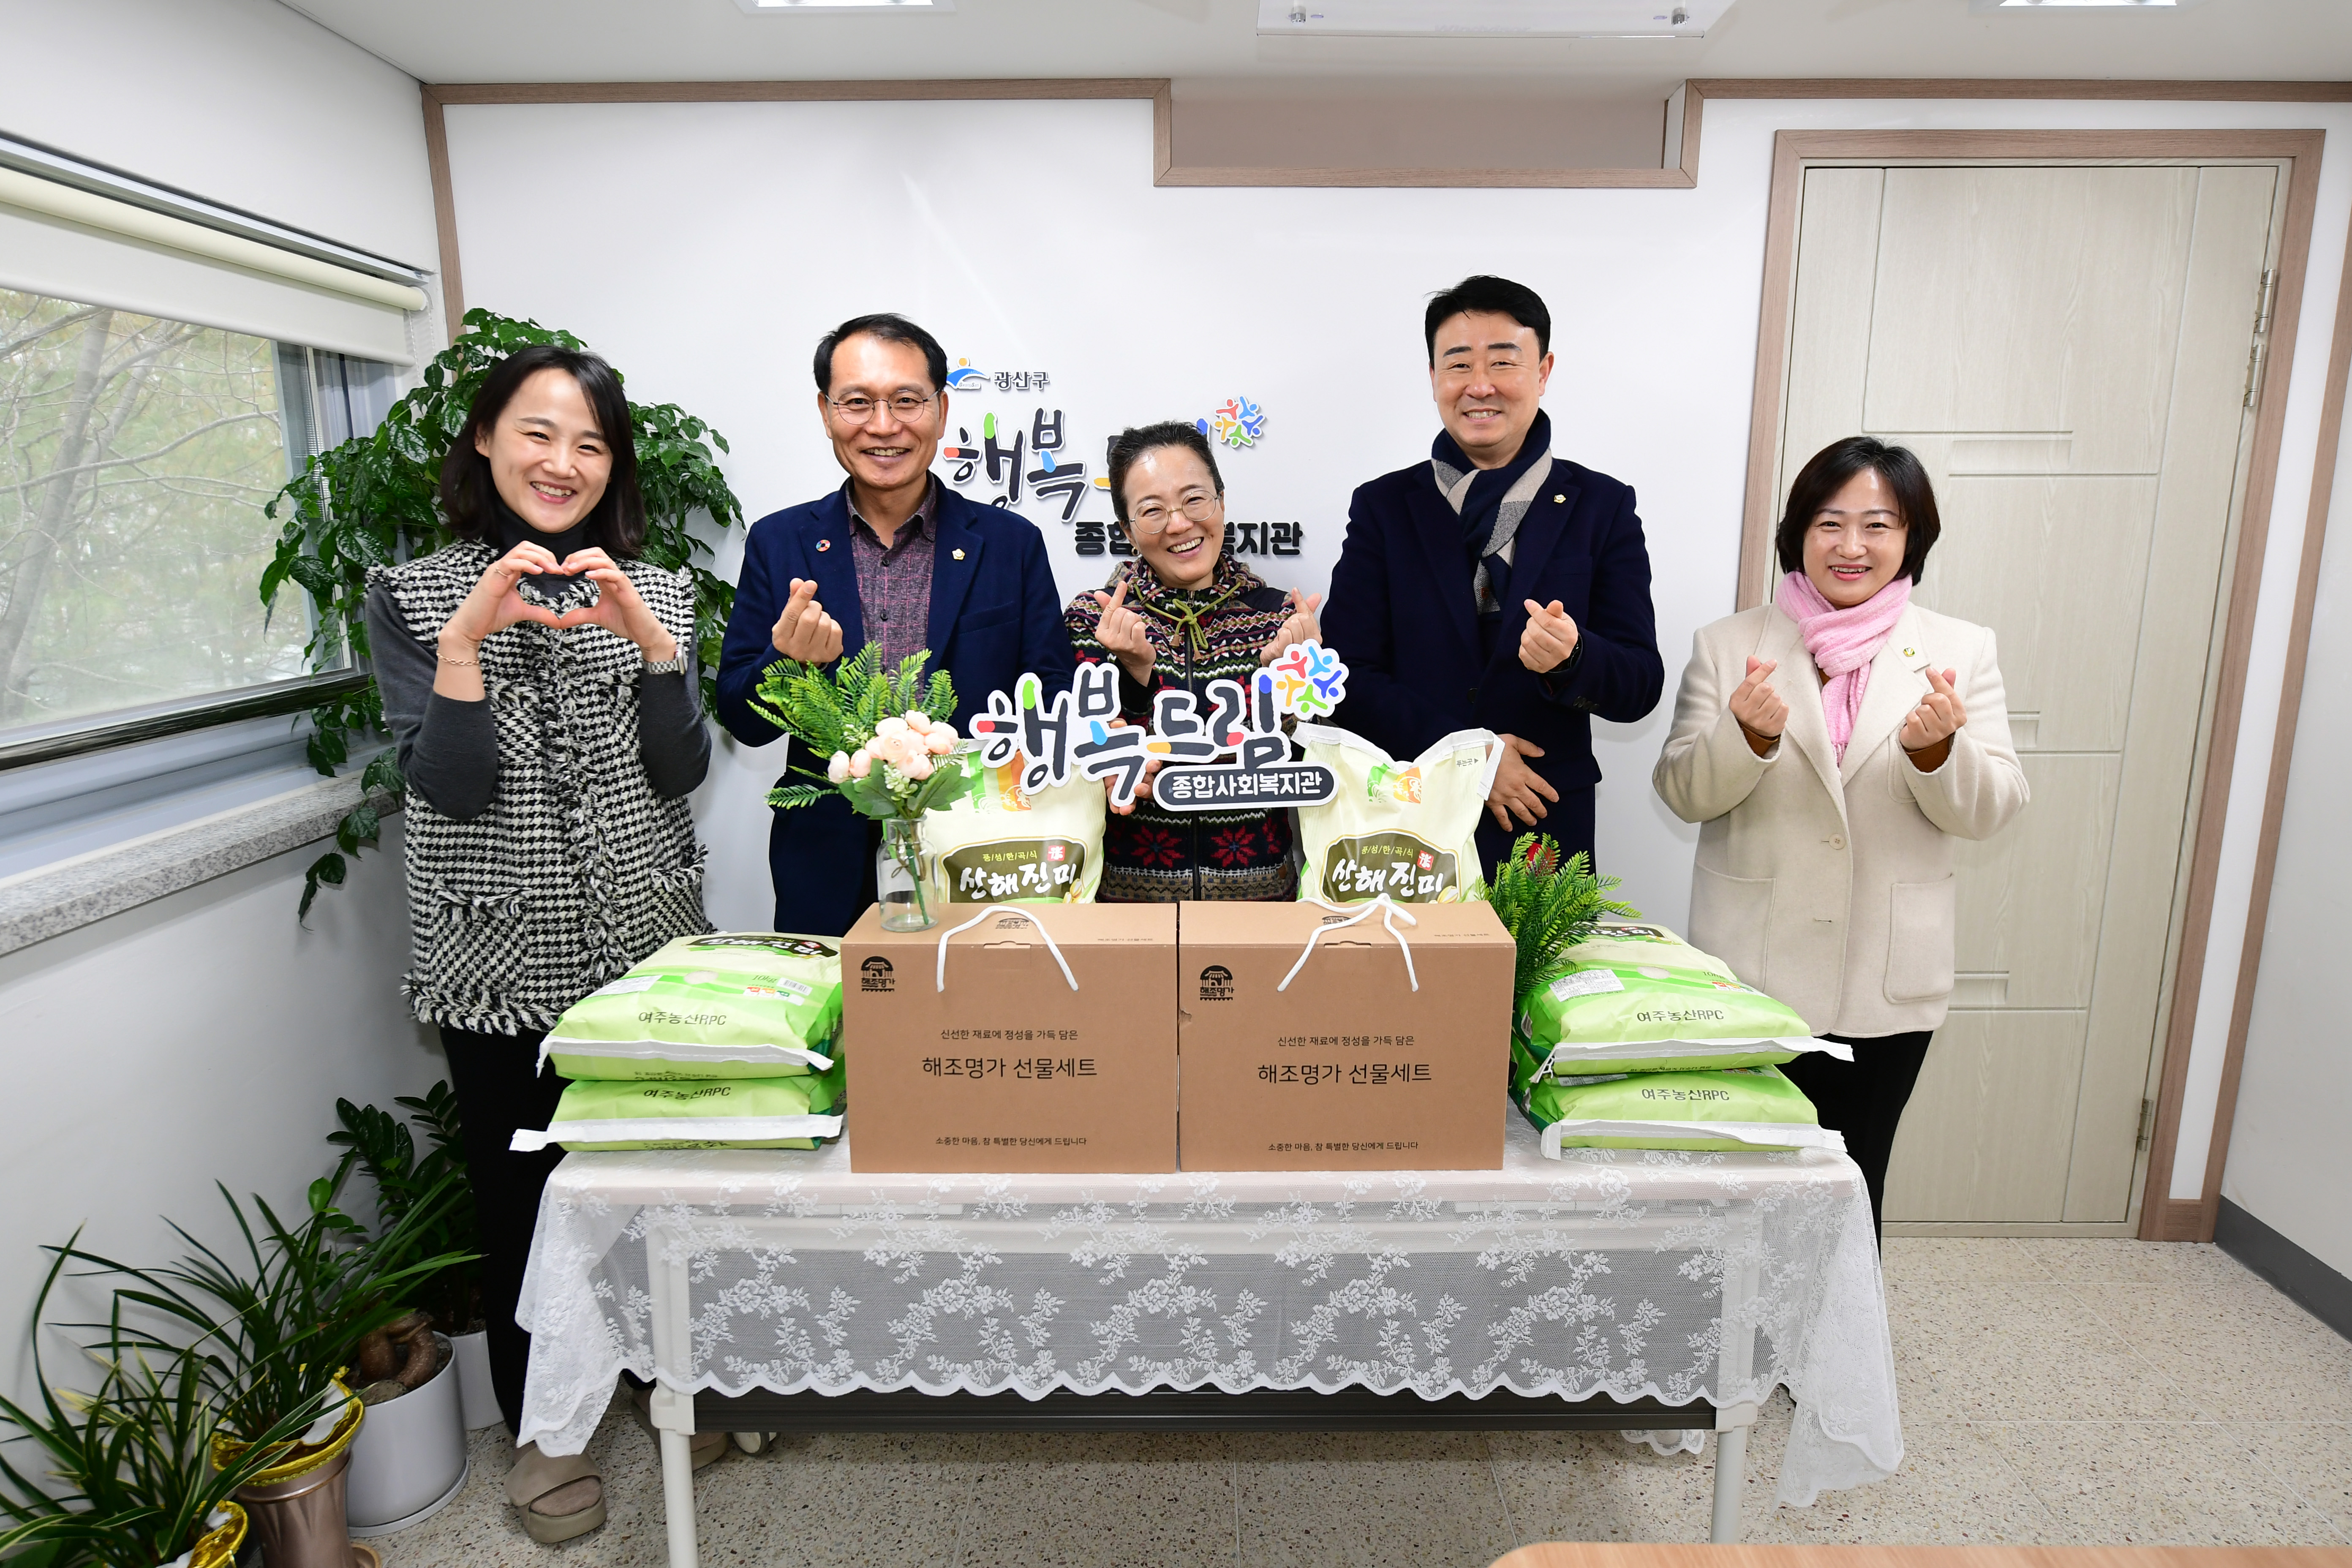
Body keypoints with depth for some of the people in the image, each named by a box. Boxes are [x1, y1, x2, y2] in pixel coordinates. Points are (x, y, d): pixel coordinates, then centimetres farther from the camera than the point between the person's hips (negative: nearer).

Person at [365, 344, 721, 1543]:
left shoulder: (652, 592, 5)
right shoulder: (411, 596, -1)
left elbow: (680, 772, -5)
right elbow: (449, 789, -11)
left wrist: (642, 633, -18)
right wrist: (467, 638, -23)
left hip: (646, 944, 2)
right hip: (500, 960, -2)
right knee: (520, 1191, 10)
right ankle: (540, 1429, 32)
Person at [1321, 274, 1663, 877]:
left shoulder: (1603, 506, 3)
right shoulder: (1383, 507, 3)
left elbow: (1641, 686, -2)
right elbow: (1348, 677, -4)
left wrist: (1571, 657, -23)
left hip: (1546, 828, 0)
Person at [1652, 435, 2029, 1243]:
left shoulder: (1961, 651, 4)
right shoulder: (1728, 645, 1)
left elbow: (1988, 812, 0)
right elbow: (1683, 795, -2)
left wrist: (1936, 750, -21)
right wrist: (1749, 737, -21)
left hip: (1886, 978, 1)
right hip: (1750, 968, -1)